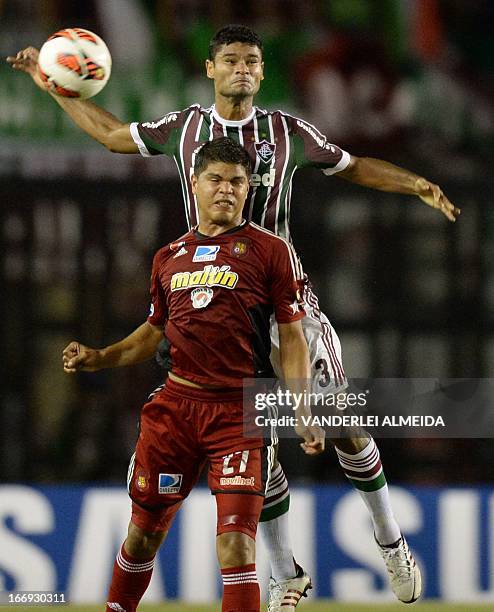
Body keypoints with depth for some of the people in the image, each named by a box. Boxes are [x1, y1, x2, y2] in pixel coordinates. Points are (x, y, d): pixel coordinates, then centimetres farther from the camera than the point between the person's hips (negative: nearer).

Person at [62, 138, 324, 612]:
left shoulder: (270, 251, 2)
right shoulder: (169, 257, 14)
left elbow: (292, 337, 0)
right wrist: (99, 358, 9)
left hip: (240, 412, -4)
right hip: (176, 404, 4)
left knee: (235, 542, -14)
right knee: (143, 532, 11)